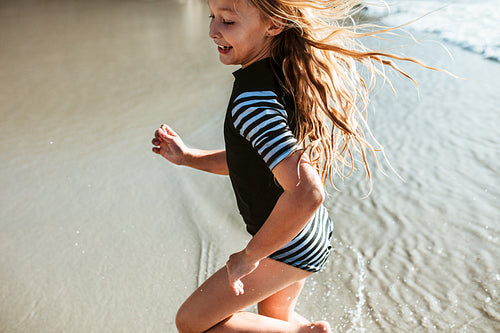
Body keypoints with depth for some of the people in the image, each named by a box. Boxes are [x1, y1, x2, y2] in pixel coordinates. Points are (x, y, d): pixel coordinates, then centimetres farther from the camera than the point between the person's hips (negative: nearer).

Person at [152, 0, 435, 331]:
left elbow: (306, 194, -42)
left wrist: (250, 256, -27)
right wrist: (188, 157, 5)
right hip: (311, 232, 9)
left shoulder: (252, 103, -32)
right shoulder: (284, 76, -1)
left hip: (289, 249, -9)